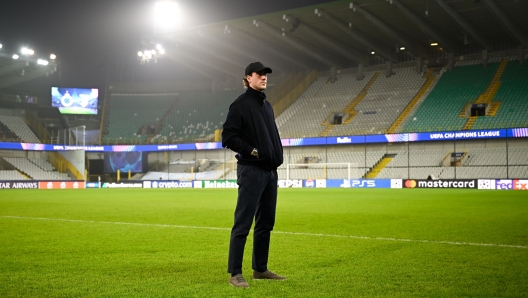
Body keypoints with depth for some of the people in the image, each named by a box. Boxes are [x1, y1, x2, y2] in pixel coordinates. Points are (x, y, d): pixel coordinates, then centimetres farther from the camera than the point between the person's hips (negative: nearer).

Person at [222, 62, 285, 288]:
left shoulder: (267, 106, 19)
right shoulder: (240, 105, -6)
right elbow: (228, 137, -12)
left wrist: (277, 156, 11)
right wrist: (251, 151, -16)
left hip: (270, 171, 9)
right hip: (251, 170, -8)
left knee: (266, 222, 12)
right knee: (243, 223, -7)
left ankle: (260, 269, 22)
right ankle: (235, 273, -2)